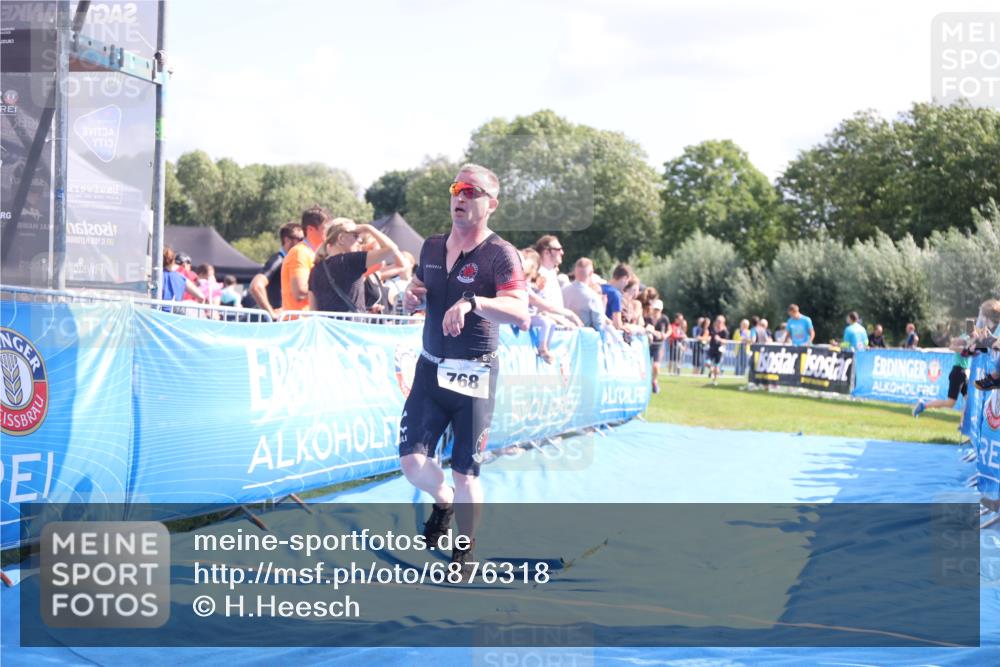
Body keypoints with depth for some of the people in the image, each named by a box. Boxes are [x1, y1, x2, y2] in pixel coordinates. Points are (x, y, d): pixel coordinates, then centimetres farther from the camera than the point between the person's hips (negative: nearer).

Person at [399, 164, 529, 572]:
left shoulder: (500, 254, -10)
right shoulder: (432, 247, 9)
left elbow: (520, 313, -24)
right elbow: (415, 297, 24)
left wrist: (473, 301, -39)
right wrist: (411, 297, -1)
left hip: (474, 377, -5)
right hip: (430, 369, 5)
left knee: (465, 473, 1)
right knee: (412, 461, -2)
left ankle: (464, 552, 20)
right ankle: (444, 503, 31)